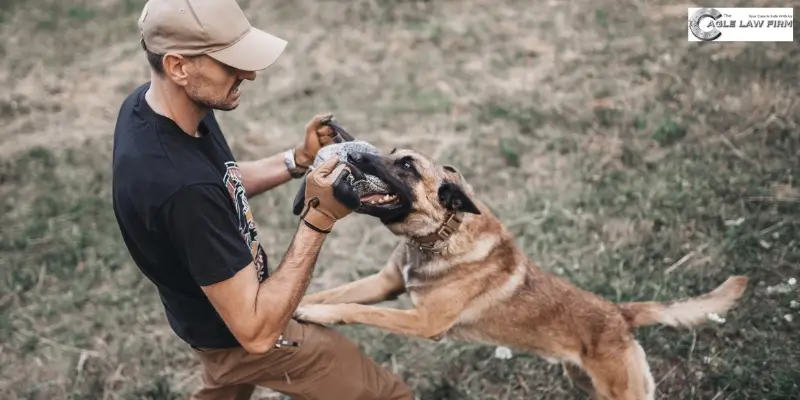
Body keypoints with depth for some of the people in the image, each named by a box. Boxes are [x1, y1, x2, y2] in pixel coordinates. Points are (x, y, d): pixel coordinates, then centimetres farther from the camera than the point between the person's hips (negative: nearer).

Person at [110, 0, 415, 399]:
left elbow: (222, 184, 6)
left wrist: (298, 160, -9)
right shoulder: (182, 188, -42)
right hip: (238, 332, -8)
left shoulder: (150, 103, -14)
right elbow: (258, 332, -36)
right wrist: (317, 220, -36)